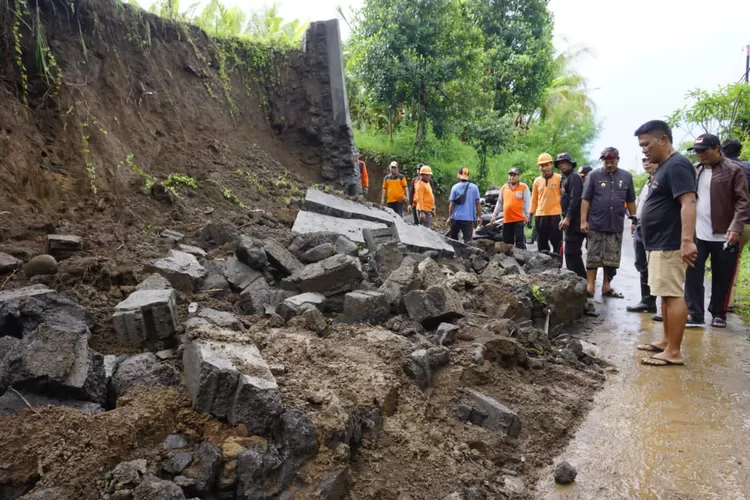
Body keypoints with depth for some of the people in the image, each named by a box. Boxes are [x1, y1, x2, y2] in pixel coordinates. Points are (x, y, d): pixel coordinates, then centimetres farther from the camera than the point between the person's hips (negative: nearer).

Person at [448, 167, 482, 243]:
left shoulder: (455, 187, -2)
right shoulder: (474, 187, 1)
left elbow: (452, 204, -5)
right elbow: (478, 203, 0)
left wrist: (449, 217, 1)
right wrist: (479, 216, 6)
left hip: (456, 217, 0)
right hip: (469, 218, 0)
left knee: (452, 238, 18)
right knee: (468, 239, -4)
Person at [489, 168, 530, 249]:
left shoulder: (524, 187, 1)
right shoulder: (504, 188, 15)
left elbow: (527, 202, -4)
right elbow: (499, 203, 21)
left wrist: (527, 216, -12)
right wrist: (494, 215, 17)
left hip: (519, 219, -5)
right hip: (507, 220, 5)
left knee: (520, 242, -8)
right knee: (507, 242, 9)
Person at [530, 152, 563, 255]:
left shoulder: (559, 178, -2)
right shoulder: (537, 181, 10)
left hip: (555, 215, -4)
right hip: (540, 216, 4)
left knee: (557, 243, -1)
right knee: (542, 244, 11)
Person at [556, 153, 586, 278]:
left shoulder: (574, 177, -10)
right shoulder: (566, 178, 20)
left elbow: (575, 199, -20)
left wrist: (568, 218, -24)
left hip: (574, 221, -10)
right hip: (570, 220, 11)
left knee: (571, 252, -12)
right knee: (570, 252, 15)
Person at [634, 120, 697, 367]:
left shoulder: (677, 165, -15)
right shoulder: (663, 167, 17)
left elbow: (688, 202, -25)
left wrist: (687, 241, -32)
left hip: (670, 245, -11)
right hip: (659, 244, 11)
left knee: (674, 295, -8)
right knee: (666, 295, 14)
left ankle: (674, 352, -5)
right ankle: (666, 341, 23)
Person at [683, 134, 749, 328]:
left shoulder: (734, 170, -5)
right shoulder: (695, 171, 9)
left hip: (724, 235, -4)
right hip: (696, 234, 4)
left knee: (722, 278, 8)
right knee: (693, 275, 0)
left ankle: (718, 314, 22)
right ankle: (694, 314, 6)